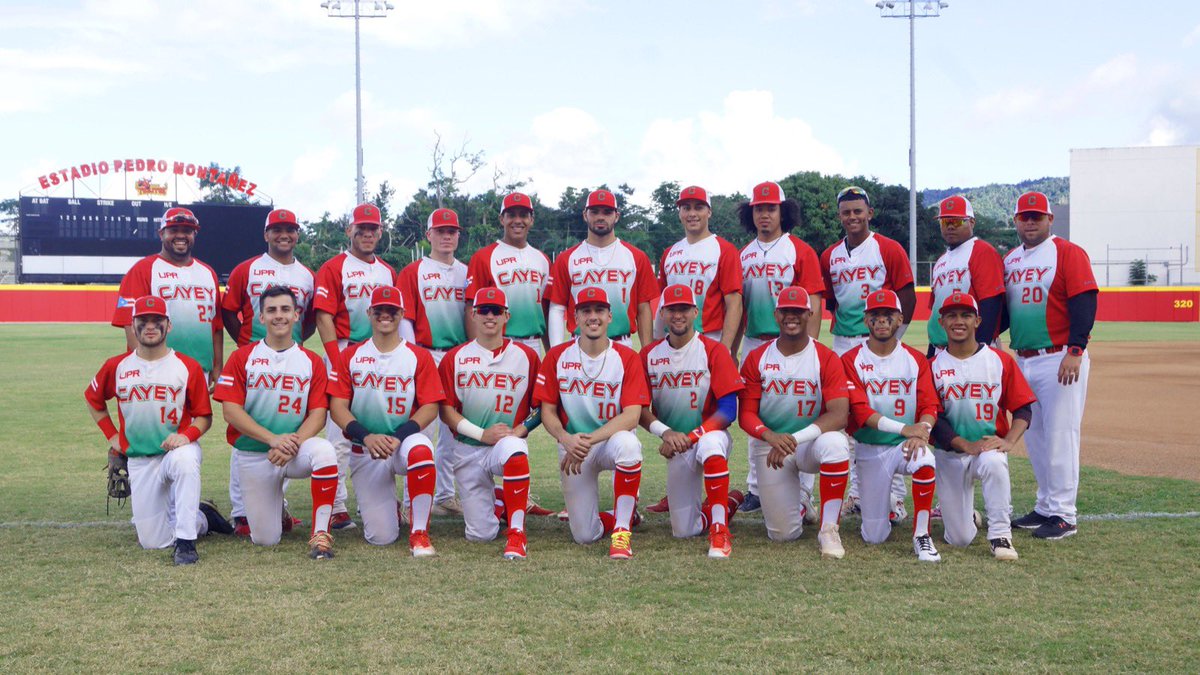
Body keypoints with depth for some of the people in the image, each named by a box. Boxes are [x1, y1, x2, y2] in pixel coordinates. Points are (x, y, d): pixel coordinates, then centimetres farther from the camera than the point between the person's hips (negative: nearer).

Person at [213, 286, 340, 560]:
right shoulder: (242, 357, 2)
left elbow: (318, 414, -3)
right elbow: (231, 411, -7)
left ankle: (320, 535, -27)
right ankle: (275, 508, 37)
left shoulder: (312, 362, 5)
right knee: (265, 539, 0)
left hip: (297, 449, 0)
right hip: (252, 455, 0)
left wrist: (292, 444, -22)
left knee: (324, 451, -36)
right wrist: (273, 439, -20)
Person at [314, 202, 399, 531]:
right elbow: (324, 318, -8)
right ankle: (336, 507, -4)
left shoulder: (388, 271, 17)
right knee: (340, 434, -7)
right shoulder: (333, 268, 0)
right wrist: (337, 362, -16)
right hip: (344, 353, -5)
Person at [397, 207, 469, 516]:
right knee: (422, 427, -7)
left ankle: (445, 495, 17)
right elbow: (404, 319, -3)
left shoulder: (467, 273, 14)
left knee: (452, 429, 8)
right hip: (426, 356, -4)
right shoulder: (412, 272, 3)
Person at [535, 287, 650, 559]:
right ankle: (623, 514, 31)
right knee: (585, 536, -5)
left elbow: (632, 415, -17)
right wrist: (566, 440, -23)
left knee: (628, 443, -40)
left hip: (611, 440, -2)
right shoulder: (557, 356, -2)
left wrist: (589, 440, -28)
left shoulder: (627, 358, -8)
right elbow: (547, 412, -2)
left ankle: (623, 529, -24)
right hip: (571, 446, 2)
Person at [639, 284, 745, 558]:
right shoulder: (649, 355, 2)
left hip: (710, 433, -4)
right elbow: (640, 409, 1)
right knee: (684, 530, 2)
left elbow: (728, 411, -15)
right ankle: (729, 501, 33)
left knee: (711, 444, -42)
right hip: (676, 446, 4)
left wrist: (688, 438, -23)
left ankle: (720, 531, -30)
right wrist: (665, 432, -18)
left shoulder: (713, 351, -9)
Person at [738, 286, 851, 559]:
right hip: (768, 444, 1)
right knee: (783, 533, -5)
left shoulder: (826, 358, -9)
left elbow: (839, 414, -20)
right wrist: (770, 436, -28)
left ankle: (829, 530, -24)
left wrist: (795, 439, -32)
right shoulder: (757, 358, -3)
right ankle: (798, 502, 34)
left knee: (835, 443, -39)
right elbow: (746, 414, -6)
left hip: (812, 441, -1)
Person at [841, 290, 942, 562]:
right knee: (874, 537, -1)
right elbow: (860, 410, -15)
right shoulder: (851, 360, -3)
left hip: (906, 445, 1)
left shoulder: (916, 360, 3)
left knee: (924, 459, -38)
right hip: (869, 450, 0)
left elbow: (930, 406, -7)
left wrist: (921, 432, -30)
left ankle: (921, 536, -19)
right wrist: (903, 428, -30)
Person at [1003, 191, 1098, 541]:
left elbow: (1084, 302, -14)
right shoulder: (1009, 260, 15)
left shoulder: (1068, 253, -6)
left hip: (1060, 360, -7)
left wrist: (1075, 351, -23)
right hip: (1023, 361, 7)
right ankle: (1045, 507, 22)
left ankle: (1063, 515, 1)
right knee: (1033, 437, 12)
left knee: (1059, 436, -5)